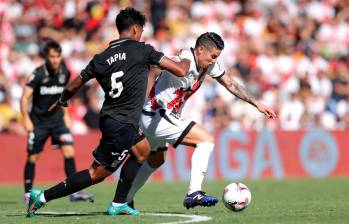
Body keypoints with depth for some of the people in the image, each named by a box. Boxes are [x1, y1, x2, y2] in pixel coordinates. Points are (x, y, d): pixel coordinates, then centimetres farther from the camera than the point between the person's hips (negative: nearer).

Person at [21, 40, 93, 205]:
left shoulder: (64, 73, -2)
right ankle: (28, 194, 16)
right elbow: (25, 98, -15)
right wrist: (27, 119, -26)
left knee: (69, 151, -11)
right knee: (33, 157, 2)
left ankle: (75, 191, -10)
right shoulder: (38, 74, -16)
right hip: (38, 121, -3)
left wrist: (66, 115, 15)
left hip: (57, 119, 3)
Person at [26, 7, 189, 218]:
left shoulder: (101, 58, 7)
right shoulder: (142, 50, -7)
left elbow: (73, 86, 12)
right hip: (123, 126, -7)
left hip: (109, 119, 8)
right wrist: (187, 60, 17)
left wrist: (61, 101, 33)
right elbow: (180, 70, -6)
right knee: (97, 173, -3)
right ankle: (43, 197, -5)